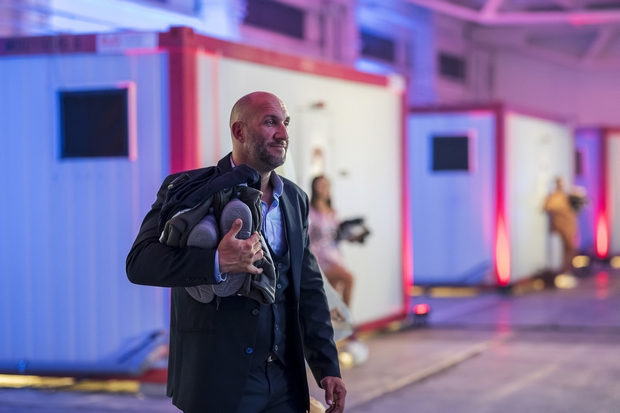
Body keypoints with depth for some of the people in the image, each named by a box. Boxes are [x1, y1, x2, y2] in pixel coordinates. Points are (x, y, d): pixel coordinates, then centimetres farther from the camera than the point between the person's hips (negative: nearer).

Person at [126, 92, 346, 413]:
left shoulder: (295, 199, 11)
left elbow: (309, 288, 13)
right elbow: (139, 263, -17)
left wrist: (327, 368, 8)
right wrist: (217, 262, -31)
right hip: (219, 380, -5)